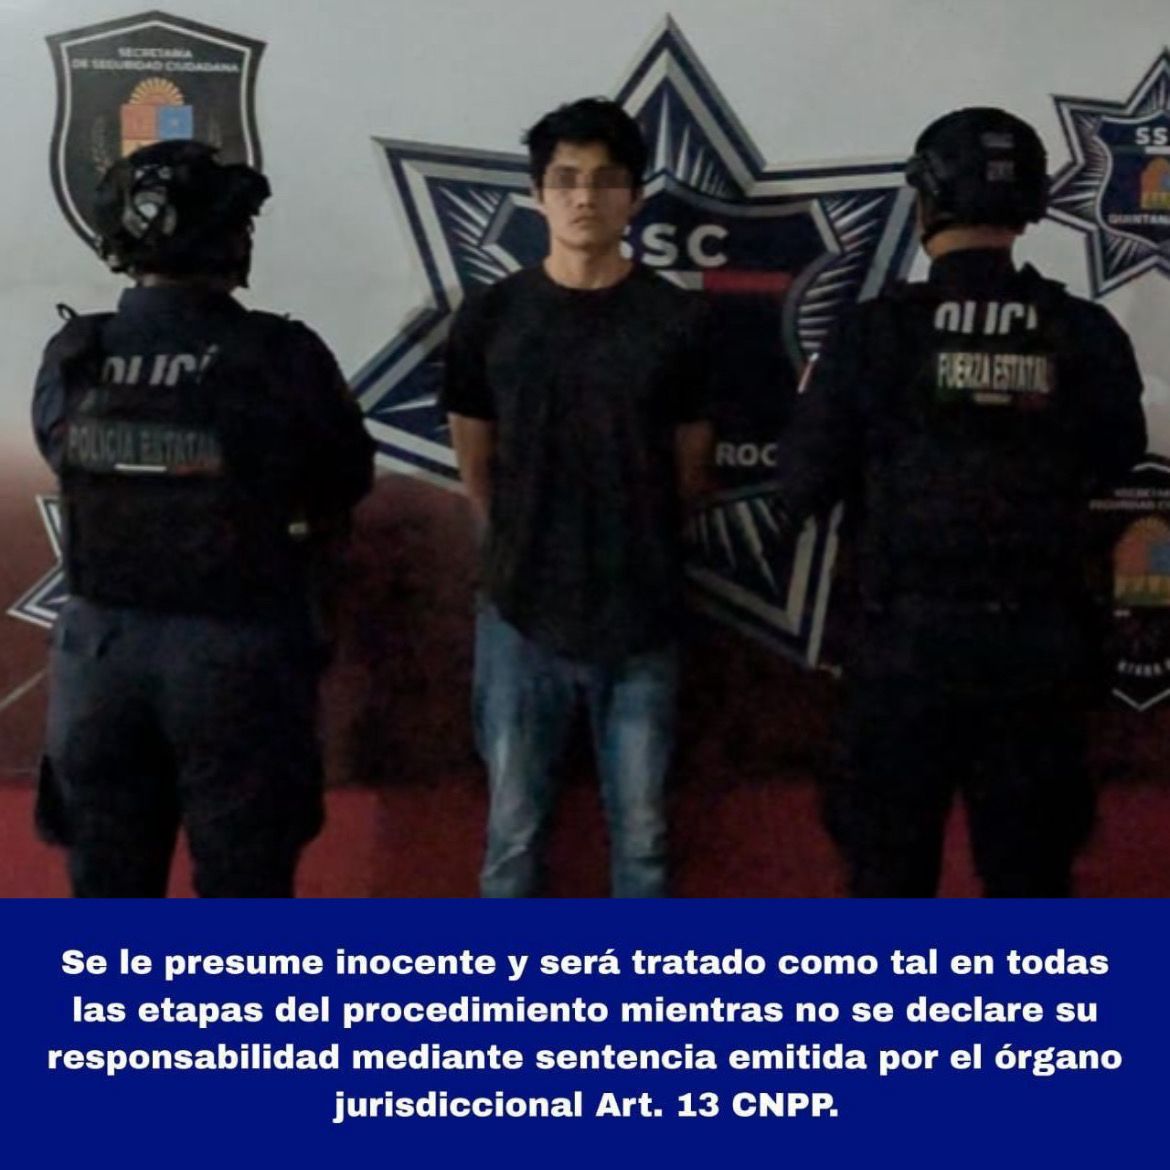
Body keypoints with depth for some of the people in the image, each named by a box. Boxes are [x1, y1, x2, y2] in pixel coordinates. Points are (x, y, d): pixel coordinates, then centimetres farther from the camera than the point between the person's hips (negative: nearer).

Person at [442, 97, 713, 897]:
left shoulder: (676, 322, -3)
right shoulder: (489, 318, -1)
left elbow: (691, 464, 6)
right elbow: (475, 463, 8)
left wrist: (632, 555, 11)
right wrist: (525, 555, 10)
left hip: (642, 622, 0)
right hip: (522, 619, 0)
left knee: (641, 837, 10)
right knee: (514, 834, 9)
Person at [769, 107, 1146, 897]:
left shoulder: (877, 334, -10)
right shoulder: (1088, 335, -4)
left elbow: (799, 493, -7)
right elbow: (1112, 458, 13)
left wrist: (817, 405, 12)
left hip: (909, 642, -2)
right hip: (1042, 645, 2)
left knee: (890, 866, 13)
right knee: (1032, 867, 15)